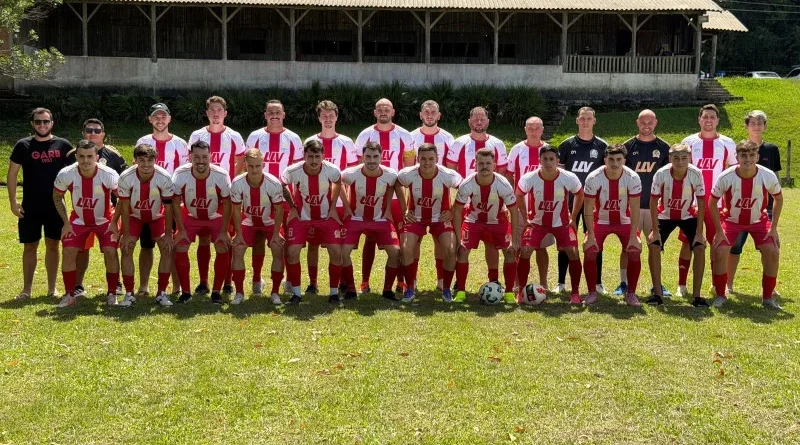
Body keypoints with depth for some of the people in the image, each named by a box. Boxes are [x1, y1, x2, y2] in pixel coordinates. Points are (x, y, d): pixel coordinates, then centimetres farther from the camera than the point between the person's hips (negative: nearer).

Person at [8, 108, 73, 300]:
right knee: (29, 246, 6)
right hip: (30, 207, -1)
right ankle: (27, 289, 14)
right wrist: (13, 201, -7)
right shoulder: (23, 145, -1)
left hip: (56, 206, 1)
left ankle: (52, 288, 17)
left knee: (53, 245, 8)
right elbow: (12, 173, 1)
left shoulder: (63, 145, 1)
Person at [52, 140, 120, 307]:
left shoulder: (109, 175, -27)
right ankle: (70, 295, 4)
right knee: (68, 252, -11)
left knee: (110, 252, -16)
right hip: (78, 220, 2)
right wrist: (66, 222, -6)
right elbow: (57, 197, -2)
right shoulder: (66, 175, -22)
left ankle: (112, 295, 1)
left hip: (104, 220, -1)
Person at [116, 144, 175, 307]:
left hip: (157, 216, 0)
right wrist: (126, 234, -15)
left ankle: (162, 293, 0)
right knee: (126, 249, -11)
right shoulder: (126, 178, -28)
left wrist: (168, 234, -16)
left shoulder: (164, 178, -29)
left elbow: (168, 208, -18)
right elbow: (124, 208, -17)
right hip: (134, 216, 0)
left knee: (167, 249, -11)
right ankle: (129, 293, 0)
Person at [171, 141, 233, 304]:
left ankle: (216, 291, 1)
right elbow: (175, 202, -12)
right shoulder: (180, 174, -25)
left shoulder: (221, 175, -26)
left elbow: (227, 203, -13)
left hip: (216, 217, 0)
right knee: (180, 249, -12)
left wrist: (224, 231, -13)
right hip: (190, 217, 1)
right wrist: (181, 230, -13)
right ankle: (185, 292, 4)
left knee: (223, 249, -15)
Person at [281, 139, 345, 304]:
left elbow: (337, 183, 6)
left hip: (326, 217, 1)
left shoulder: (331, 170, -20)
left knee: (336, 252, -10)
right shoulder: (293, 171, -23)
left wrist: (333, 206, 2)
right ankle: (296, 293, 3)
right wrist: (292, 207, -1)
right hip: (300, 217, -1)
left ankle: (334, 292, 8)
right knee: (292, 251, -14)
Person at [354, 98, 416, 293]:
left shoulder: (404, 136, 3)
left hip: (396, 195, 0)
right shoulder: (365, 136, 2)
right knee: (370, 238, 5)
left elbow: (410, 167, 7)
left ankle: (401, 280, 14)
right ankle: (364, 281, 11)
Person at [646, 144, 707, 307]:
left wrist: (699, 233, -18)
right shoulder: (661, 174, -26)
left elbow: (701, 203, -16)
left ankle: (696, 295, -4)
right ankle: (657, 293, -4)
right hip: (665, 216, 0)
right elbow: (653, 202, -17)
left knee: (700, 248, -15)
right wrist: (655, 231, -19)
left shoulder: (696, 174, -24)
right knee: (653, 246, -16)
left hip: (689, 216, 0)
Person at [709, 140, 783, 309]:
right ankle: (720, 295, 4)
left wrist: (773, 228, -6)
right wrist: (719, 231, -15)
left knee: (773, 252, -13)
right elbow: (712, 203, -12)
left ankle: (767, 297, 6)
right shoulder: (726, 177, -26)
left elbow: (778, 198, -2)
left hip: (758, 220, 1)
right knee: (720, 252, -17)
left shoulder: (768, 176, -22)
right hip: (731, 220, -1)